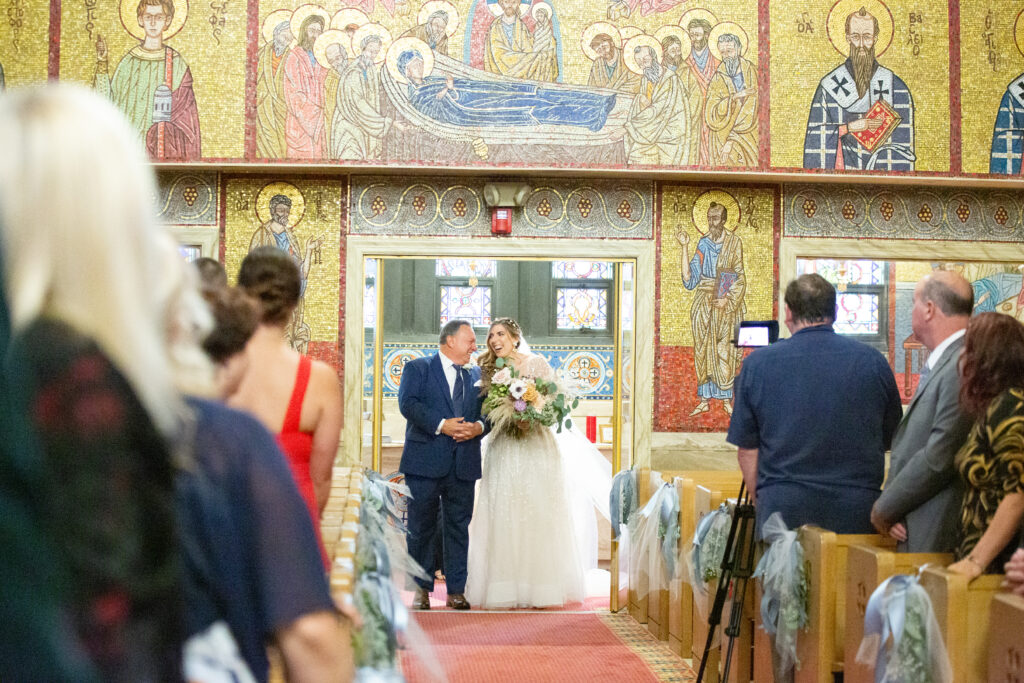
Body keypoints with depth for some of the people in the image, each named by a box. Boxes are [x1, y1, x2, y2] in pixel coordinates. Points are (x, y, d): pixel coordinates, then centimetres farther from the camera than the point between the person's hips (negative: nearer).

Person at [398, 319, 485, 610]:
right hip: (425, 462, -3)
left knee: (459, 527, 4)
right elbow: (408, 403, -10)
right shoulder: (418, 368, 3)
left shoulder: (476, 375, 17)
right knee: (421, 528, 3)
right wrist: (441, 425, -18)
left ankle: (456, 590, 10)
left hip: (464, 465, 4)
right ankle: (422, 589, 12)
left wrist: (478, 427, -9)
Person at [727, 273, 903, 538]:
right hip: (857, 514, 1)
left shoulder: (758, 363, 1)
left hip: (783, 508, -1)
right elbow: (890, 440, 15)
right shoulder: (873, 362, 5)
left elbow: (747, 449, 5)